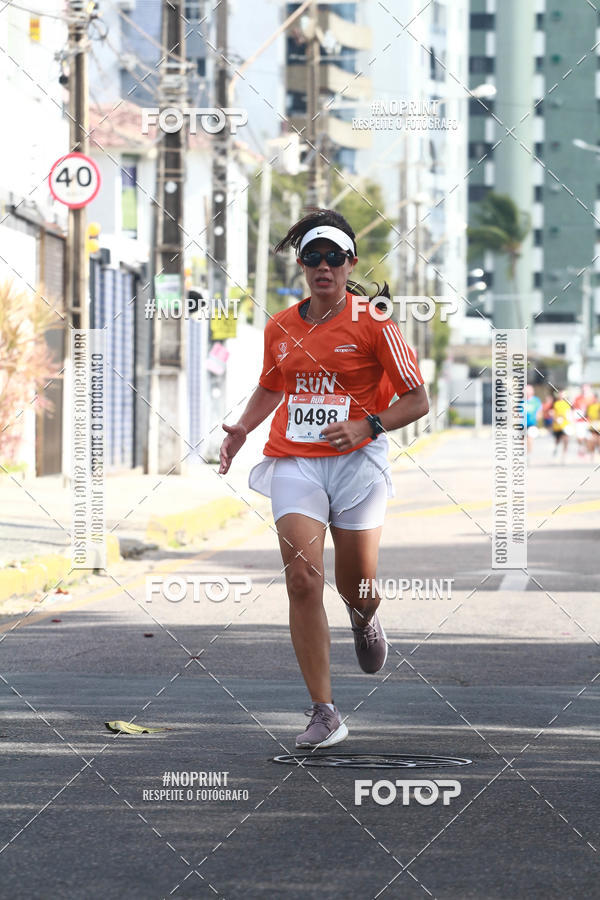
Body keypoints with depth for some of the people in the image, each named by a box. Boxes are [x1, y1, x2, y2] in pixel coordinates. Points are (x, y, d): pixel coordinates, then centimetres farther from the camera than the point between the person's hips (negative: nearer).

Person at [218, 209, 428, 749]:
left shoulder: (374, 323, -5)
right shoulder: (281, 328, 8)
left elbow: (417, 400, -3)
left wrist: (367, 426, -18)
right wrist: (241, 430, 10)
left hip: (357, 460, -2)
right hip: (293, 461, 2)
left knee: (357, 586, 2)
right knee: (303, 579, -13)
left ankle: (364, 619, 45)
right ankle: (325, 714, -10)